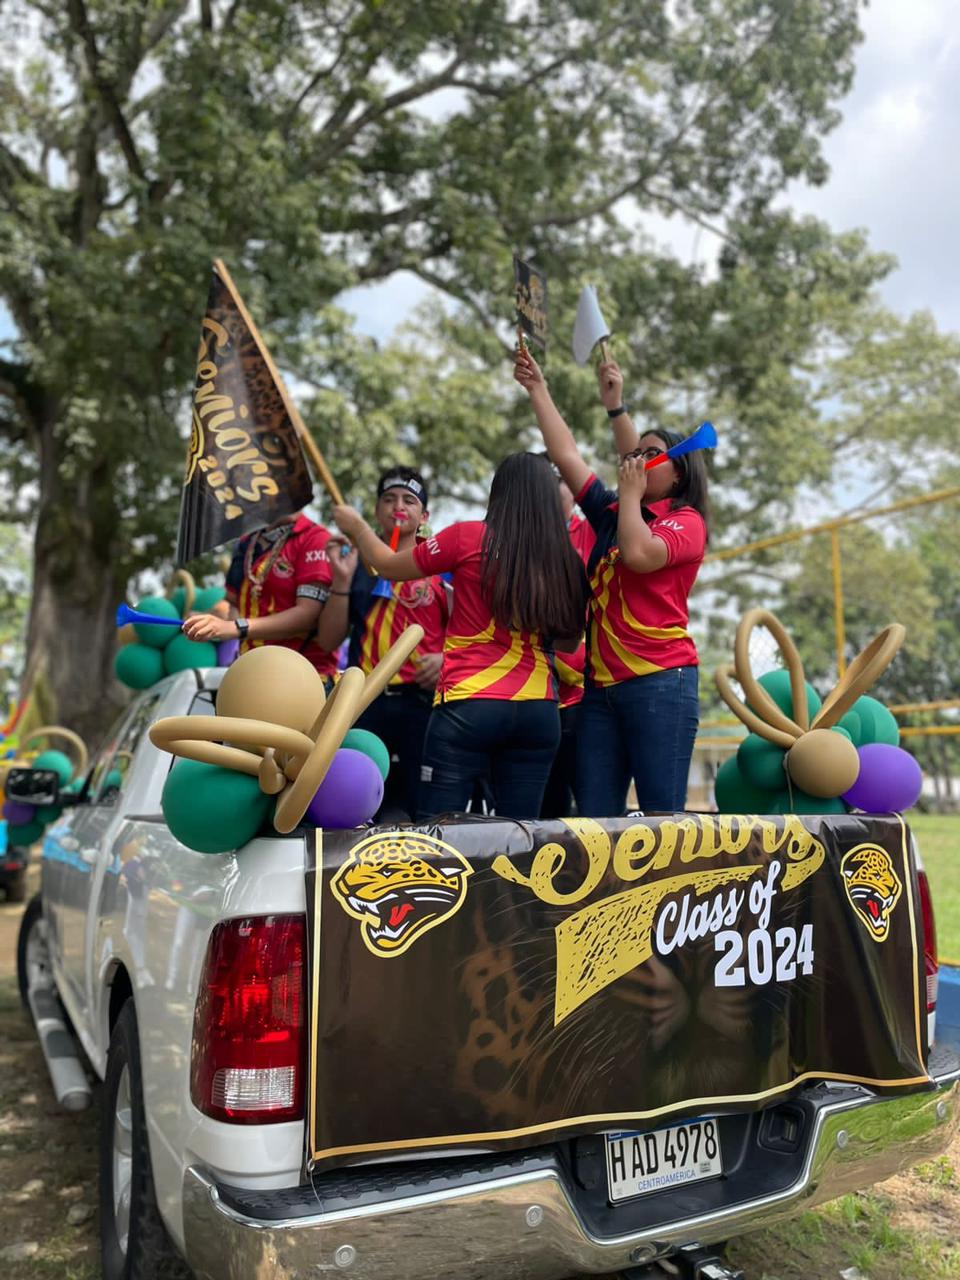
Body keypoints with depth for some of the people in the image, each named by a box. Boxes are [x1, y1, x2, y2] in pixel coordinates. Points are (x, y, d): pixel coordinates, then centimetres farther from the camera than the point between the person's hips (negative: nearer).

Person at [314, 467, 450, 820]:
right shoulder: (356, 562, 12)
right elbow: (328, 641, 7)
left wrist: (445, 658, -17)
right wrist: (341, 580, -3)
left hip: (423, 698, -2)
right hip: (365, 700, 2)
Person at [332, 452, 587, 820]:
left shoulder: (468, 538, -4)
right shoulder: (565, 558, 3)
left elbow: (388, 566, 11)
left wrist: (356, 526, 28)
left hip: (469, 705, -4)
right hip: (538, 710, 4)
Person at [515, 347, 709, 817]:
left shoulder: (685, 520, 0)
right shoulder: (612, 516, 18)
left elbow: (639, 554, -20)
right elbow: (567, 455, 20)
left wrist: (630, 494, -4)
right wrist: (539, 391, 22)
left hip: (660, 681, -6)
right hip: (601, 684, 7)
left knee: (661, 814, -6)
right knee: (594, 816, 4)